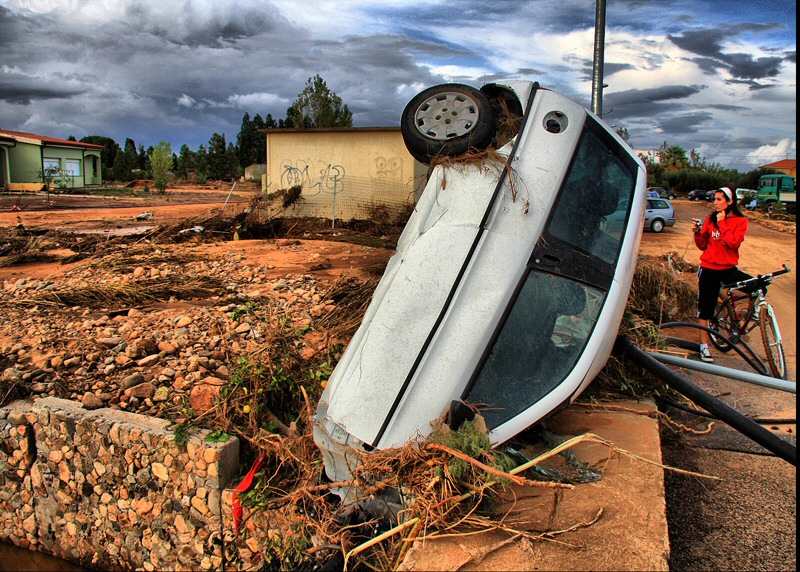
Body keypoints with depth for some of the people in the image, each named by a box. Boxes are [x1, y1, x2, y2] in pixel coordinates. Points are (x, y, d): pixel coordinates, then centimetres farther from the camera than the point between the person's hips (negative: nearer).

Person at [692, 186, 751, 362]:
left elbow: (734, 242, -18)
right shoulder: (710, 219, 4)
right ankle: (704, 346, 18)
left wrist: (721, 223, -15)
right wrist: (697, 232, -12)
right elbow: (702, 245, 5)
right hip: (709, 269, 1)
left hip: (728, 269, -1)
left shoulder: (740, 221, -2)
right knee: (705, 308, 4)